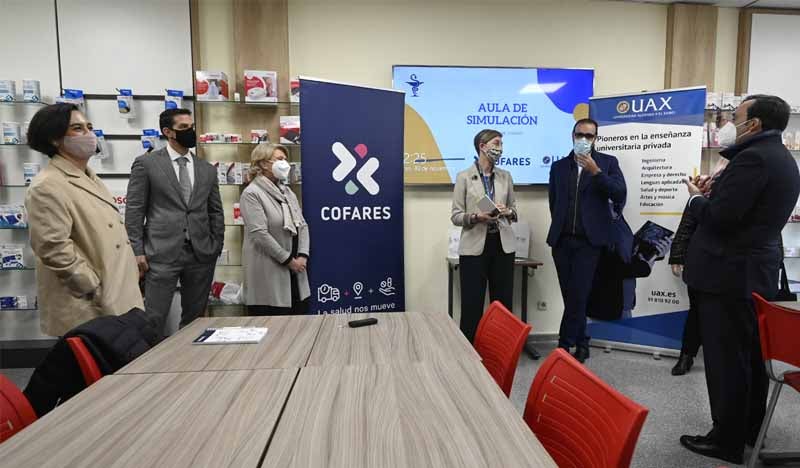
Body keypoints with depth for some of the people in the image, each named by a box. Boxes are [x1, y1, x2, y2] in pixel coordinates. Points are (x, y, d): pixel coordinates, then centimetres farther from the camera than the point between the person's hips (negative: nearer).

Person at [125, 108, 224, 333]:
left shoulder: (207, 169, 13)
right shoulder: (146, 163, 2)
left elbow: (216, 212, 14)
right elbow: (134, 211, 0)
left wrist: (217, 246, 7)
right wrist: (138, 251, -6)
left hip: (201, 254, 4)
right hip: (162, 253, -3)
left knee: (195, 318, 11)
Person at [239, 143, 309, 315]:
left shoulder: (287, 191, 14)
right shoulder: (252, 193, -8)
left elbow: (302, 224, 10)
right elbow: (260, 233, -17)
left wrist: (302, 255, -4)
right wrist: (287, 259, -14)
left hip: (295, 268, 7)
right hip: (269, 271, -7)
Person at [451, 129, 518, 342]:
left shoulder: (505, 176, 10)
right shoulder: (464, 176, -1)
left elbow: (514, 209, 15)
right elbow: (455, 215, -3)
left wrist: (507, 212, -7)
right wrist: (476, 217, -20)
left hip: (502, 244, 4)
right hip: (475, 246, -4)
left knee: (503, 302, 8)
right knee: (472, 303, 0)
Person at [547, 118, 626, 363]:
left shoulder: (607, 162, 5)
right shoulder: (558, 166, 13)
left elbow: (619, 195, -7)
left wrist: (596, 171, -15)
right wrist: (559, 228, 13)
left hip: (589, 240, -3)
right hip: (562, 240, 3)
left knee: (579, 295, -8)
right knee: (571, 296, 6)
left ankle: (565, 344, 4)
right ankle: (581, 344, 19)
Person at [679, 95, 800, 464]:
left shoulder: (753, 158, -17)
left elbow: (719, 216, -23)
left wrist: (696, 198, -4)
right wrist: (714, 192, 13)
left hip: (730, 273, -10)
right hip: (757, 271, 10)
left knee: (726, 360, 0)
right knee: (750, 357, 18)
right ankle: (749, 431, 31)